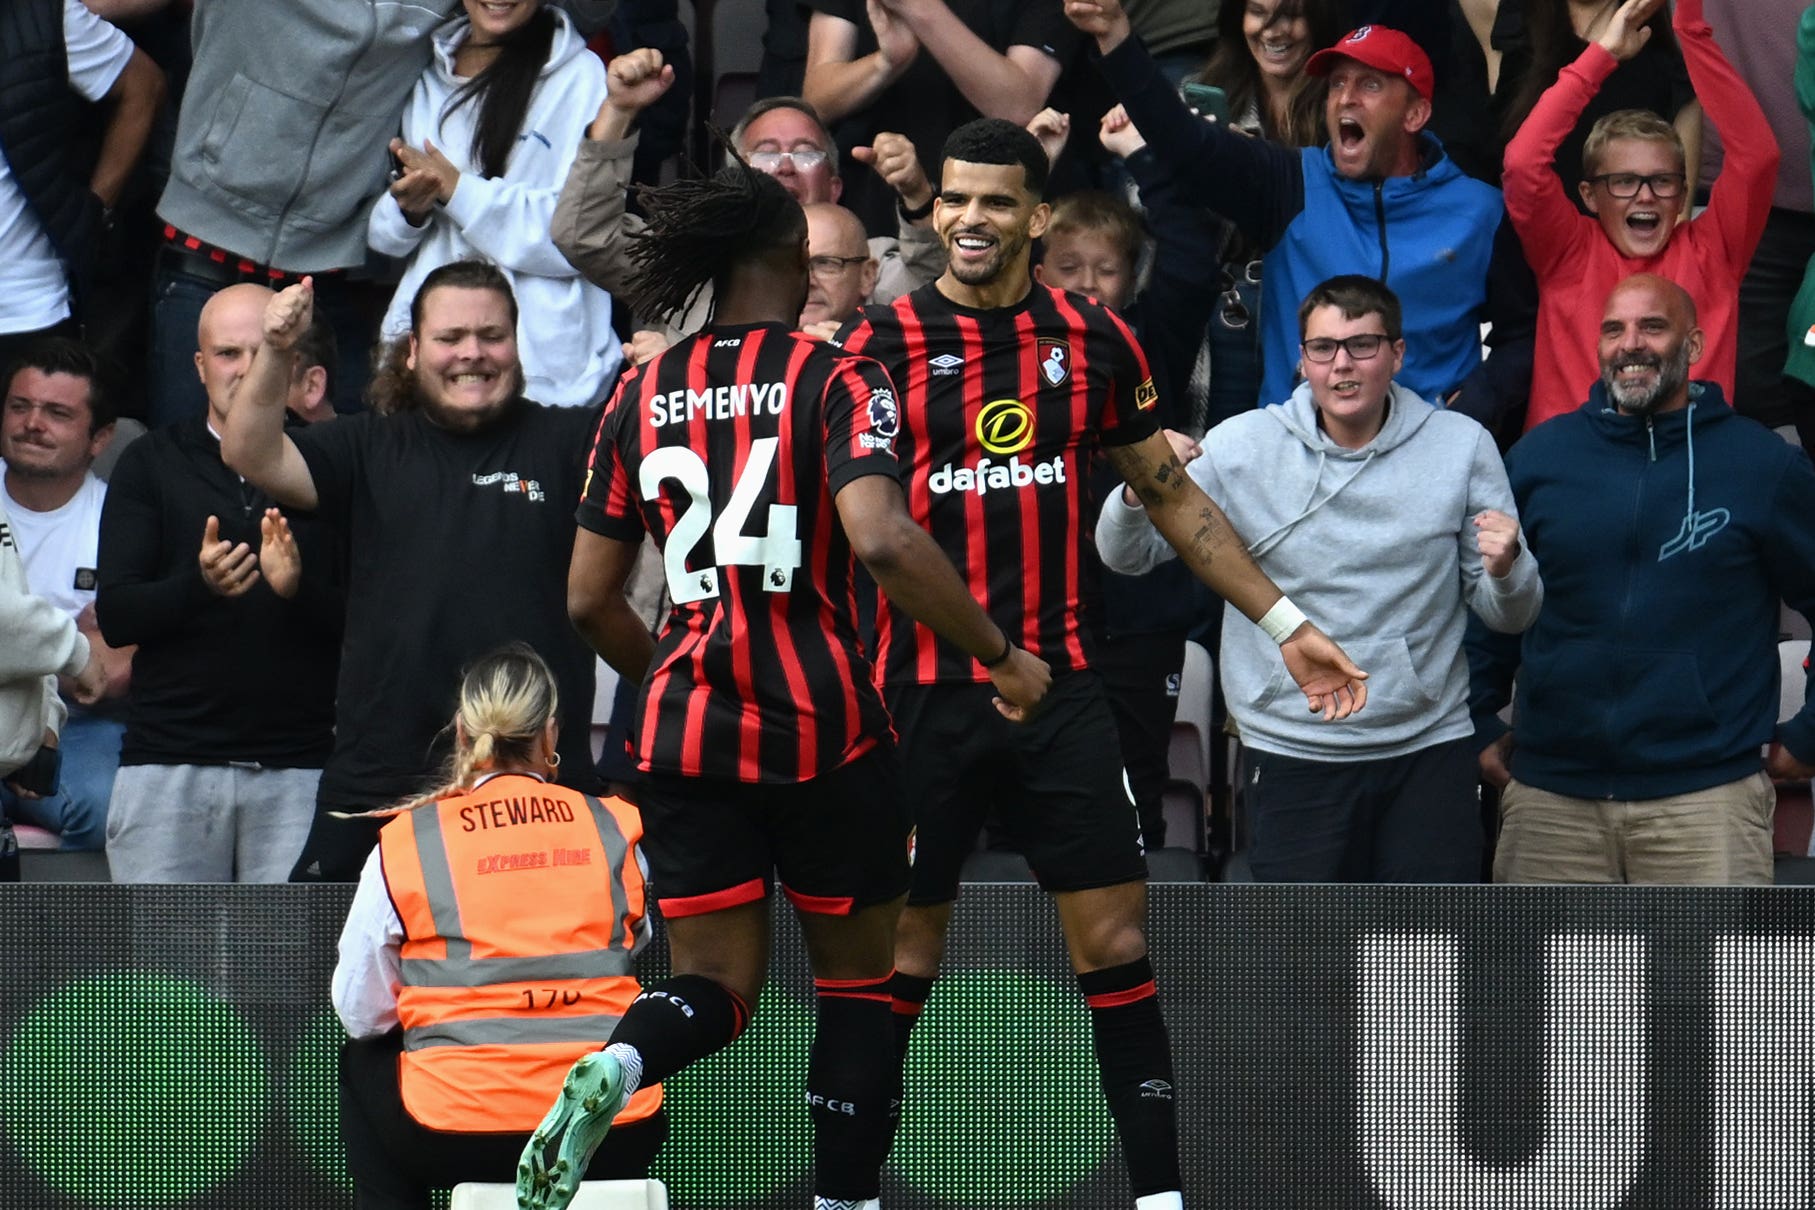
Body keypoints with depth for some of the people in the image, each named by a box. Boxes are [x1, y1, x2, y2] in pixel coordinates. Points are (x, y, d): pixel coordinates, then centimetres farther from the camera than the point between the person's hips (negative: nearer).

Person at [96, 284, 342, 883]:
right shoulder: (150, 464, 10)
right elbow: (114, 615, 2)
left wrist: (300, 589, -18)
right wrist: (198, 585, -18)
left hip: (298, 766, -1)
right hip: (168, 761, 1)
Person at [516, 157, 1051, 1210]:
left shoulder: (643, 395, 8)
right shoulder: (836, 380, -6)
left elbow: (590, 599, 11)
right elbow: (881, 540, -22)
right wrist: (1000, 656, -12)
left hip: (688, 729, 4)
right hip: (825, 726, -4)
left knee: (718, 984, 8)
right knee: (858, 977, 12)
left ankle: (616, 1067, -25)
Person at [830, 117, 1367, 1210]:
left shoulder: (1096, 340, 6)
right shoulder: (882, 344, -1)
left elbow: (1172, 494, 16)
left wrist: (1287, 624, 16)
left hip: (1062, 685, 2)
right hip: (926, 693, -2)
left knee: (1115, 933, -1)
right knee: (905, 941, 2)